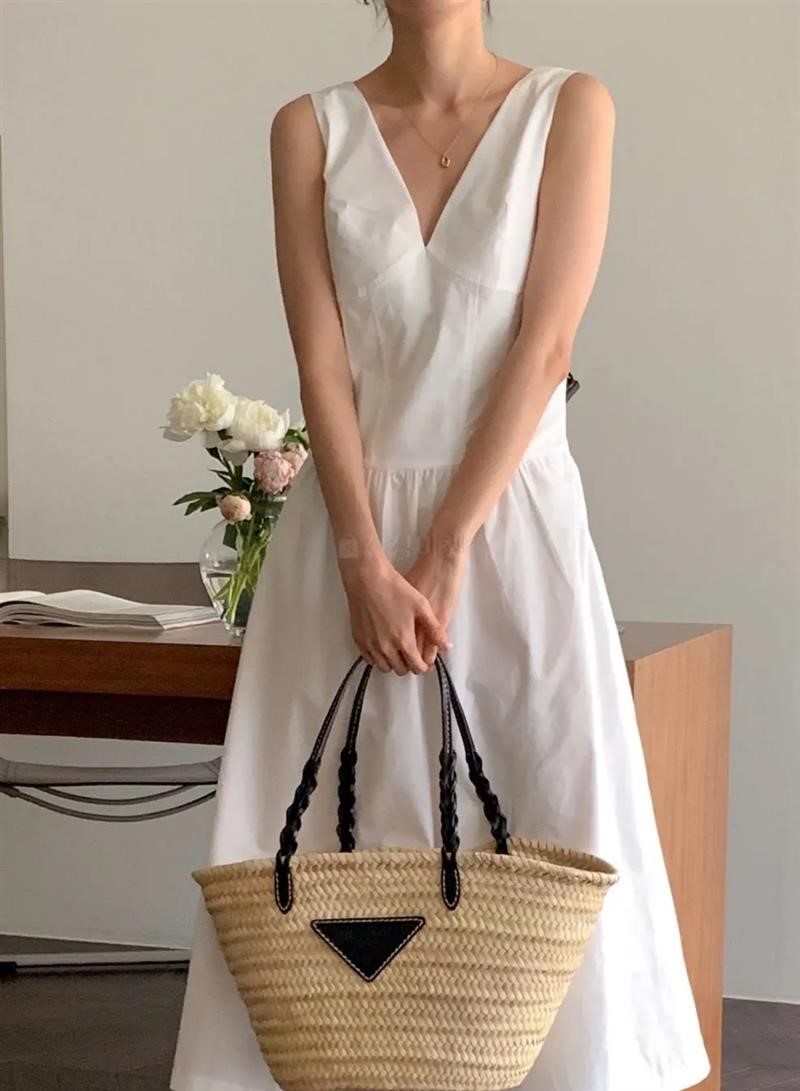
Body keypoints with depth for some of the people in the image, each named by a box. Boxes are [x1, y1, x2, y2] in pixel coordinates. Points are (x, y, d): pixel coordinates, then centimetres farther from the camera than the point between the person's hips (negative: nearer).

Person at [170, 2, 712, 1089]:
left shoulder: (570, 108, -1)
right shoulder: (311, 128, 4)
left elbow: (545, 346, -7)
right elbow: (321, 360, -3)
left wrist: (446, 551, -12)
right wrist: (366, 562, -13)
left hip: (511, 521, -1)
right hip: (350, 523, 2)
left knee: (550, 832, -2)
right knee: (324, 839, 1)